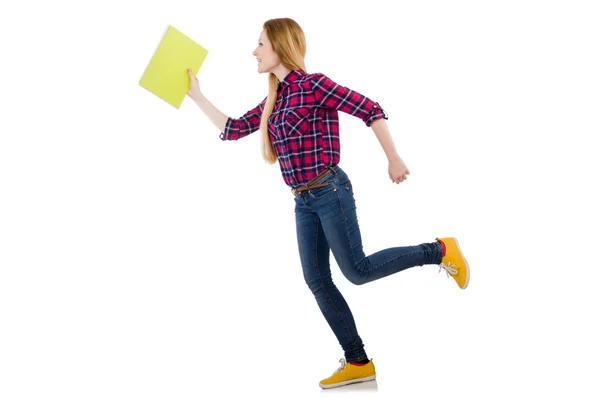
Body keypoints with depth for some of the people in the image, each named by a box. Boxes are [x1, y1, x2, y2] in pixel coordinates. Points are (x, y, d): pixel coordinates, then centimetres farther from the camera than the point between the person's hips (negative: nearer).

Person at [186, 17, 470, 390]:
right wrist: (197, 96, 19)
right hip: (304, 201, 8)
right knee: (317, 281, 5)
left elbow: (369, 109, -13)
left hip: (329, 191, -8)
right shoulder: (274, 99, 12)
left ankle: (440, 250, 12)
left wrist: (394, 160, -11)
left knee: (357, 270, -6)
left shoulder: (314, 84, -12)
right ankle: (358, 363, 13)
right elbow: (233, 130, 18)